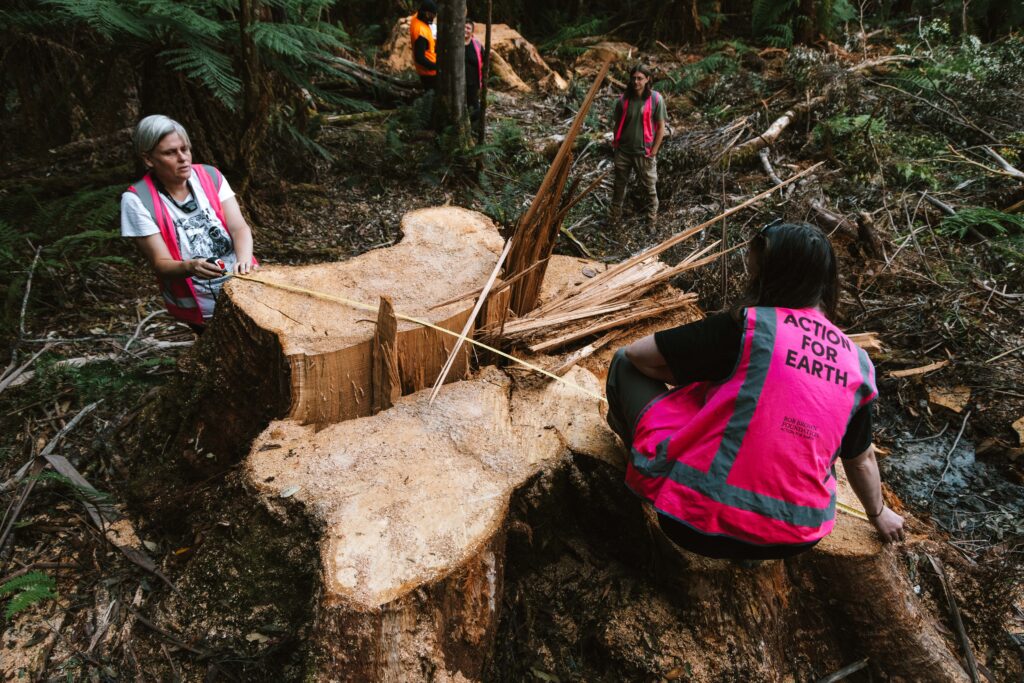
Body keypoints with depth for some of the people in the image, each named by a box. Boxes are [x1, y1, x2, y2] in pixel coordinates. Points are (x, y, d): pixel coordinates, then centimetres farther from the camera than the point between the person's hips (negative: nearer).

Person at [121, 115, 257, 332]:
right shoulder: (137, 200, -7)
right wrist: (190, 267, -31)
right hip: (201, 305, -4)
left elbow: (239, 227, -3)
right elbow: (161, 264, -8)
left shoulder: (210, 176, 4)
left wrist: (244, 259, -25)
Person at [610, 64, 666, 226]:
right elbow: (617, 124, 8)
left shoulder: (655, 99, -11)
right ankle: (615, 213, 33)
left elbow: (661, 127, -7)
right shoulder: (623, 100, -3)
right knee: (619, 184, 16)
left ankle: (652, 214, 29)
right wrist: (616, 145, 3)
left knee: (649, 186, 10)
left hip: (644, 152, -2)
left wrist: (653, 152, -9)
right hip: (623, 151, 3)